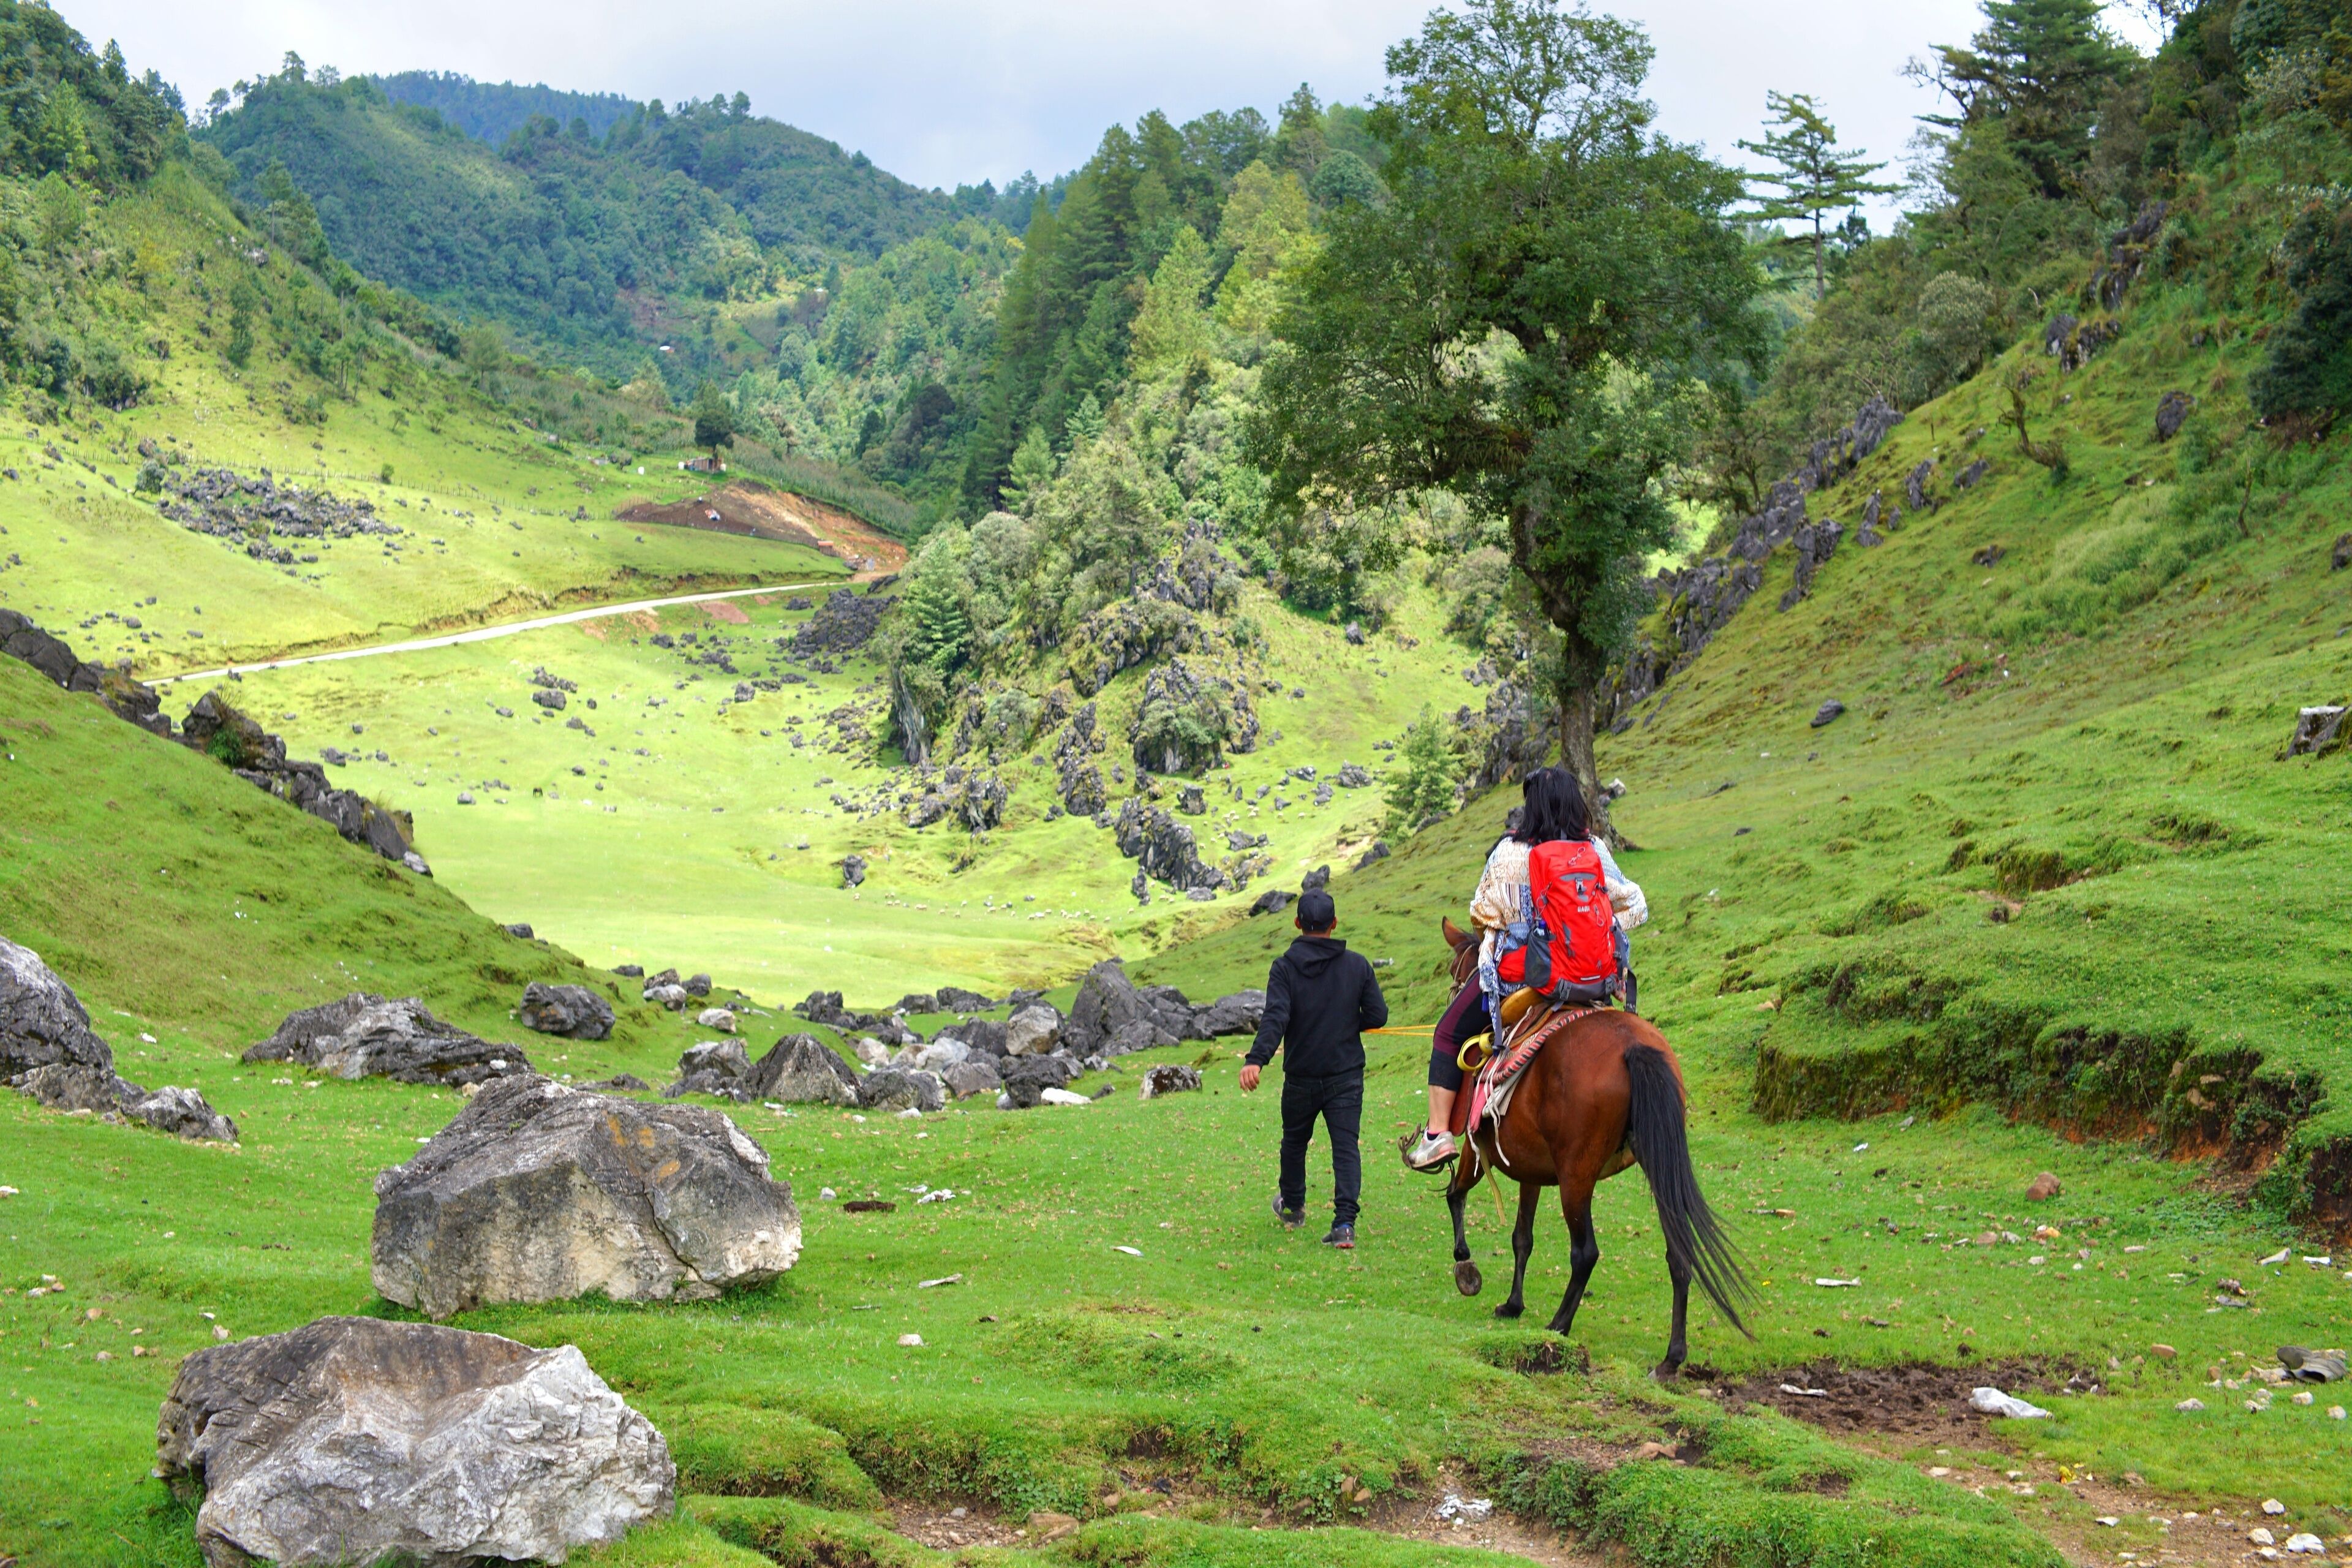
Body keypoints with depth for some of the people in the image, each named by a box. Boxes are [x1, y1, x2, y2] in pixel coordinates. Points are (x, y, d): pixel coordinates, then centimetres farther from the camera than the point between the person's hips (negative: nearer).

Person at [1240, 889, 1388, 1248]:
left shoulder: (1285, 968, -9)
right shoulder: (1357, 965, -3)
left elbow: (1275, 1018, -23)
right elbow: (1378, 1015, -2)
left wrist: (1255, 1060, -33)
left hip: (1301, 1077, 0)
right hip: (1347, 1075, 0)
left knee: (1295, 1141, 21)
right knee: (1345, 1146, -1)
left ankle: (1292, 1207, 40)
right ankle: (1345, 1222, -14)